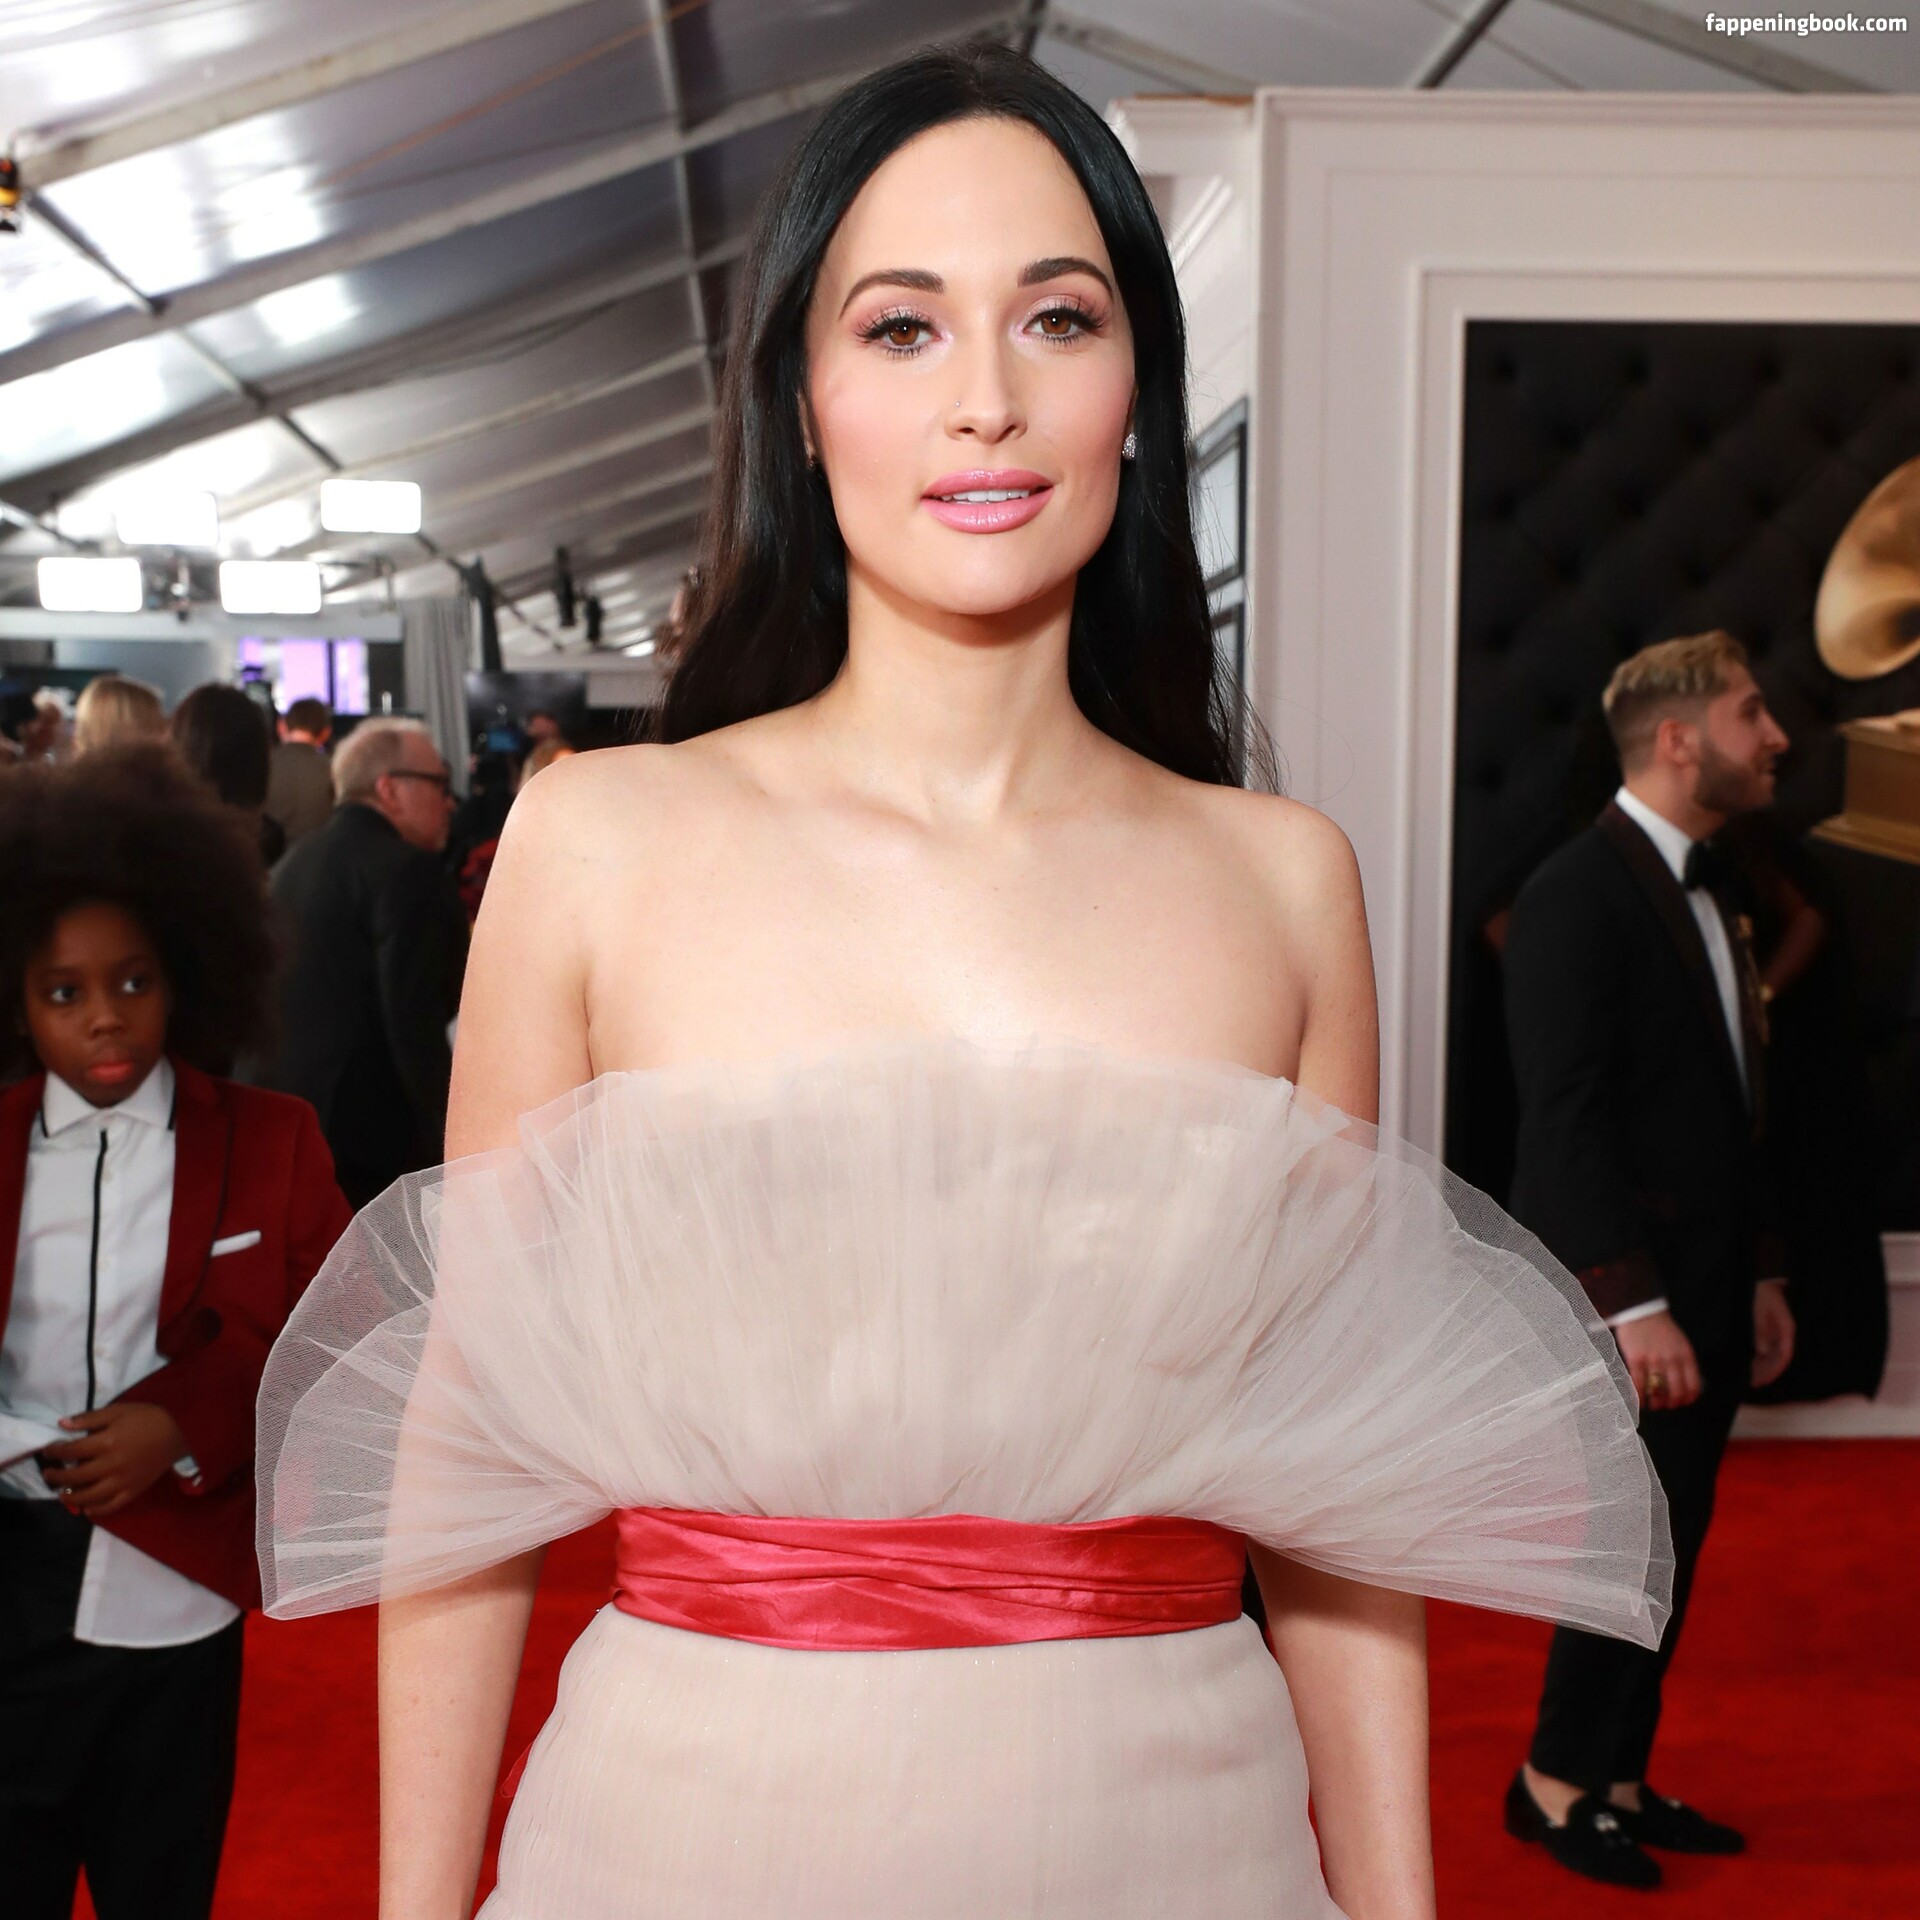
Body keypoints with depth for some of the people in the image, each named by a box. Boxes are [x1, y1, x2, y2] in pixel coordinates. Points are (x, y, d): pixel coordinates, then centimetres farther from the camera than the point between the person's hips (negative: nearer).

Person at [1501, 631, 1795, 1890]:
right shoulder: (1577, 896, -14)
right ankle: (1558, 1780, 17)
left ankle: (1621, 1782, 25)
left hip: (1707, 1291, 9)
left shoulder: (1707, 890, 14)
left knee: (1669, 1552, 13)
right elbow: (1566, 1115, -20)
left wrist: (1762, 1273, 15)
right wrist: (1634, 1305, -22)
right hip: (1626, 1299, -9)